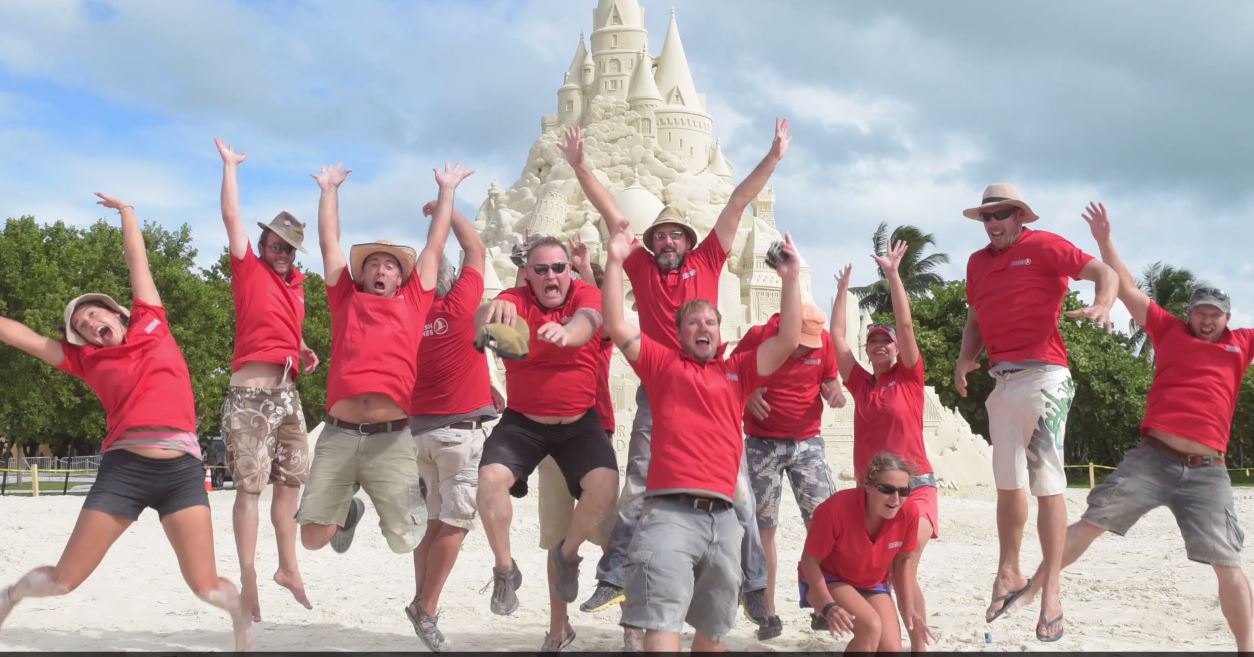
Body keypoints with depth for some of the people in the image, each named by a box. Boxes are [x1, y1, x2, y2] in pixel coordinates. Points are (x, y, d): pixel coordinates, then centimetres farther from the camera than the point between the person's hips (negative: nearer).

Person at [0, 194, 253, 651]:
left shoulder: (151, 325, 14)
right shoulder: (89, 360, 16)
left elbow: (137, 260, 22)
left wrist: (127, 212, 31)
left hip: (181, 470, -1)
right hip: (122, 470, 1)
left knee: (206, 586, -9)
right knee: (64, 580, 5)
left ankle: (241, 614, 22)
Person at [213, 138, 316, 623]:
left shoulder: (295, 285, 18)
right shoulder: (248, 269, 1)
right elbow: (231, 215, -3)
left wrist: (305, 352, 11)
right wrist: (229, 164, 4)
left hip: (287, 394, 7)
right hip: (250, 394, -7)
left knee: (292, 481, 10)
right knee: (250, 487, -7)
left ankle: (288, 567, 21)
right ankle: (248, 581, -4)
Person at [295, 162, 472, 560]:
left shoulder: (412, 303, 16)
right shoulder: (346, 301, 18)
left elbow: (435, 247, 23)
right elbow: (329, 243, 23)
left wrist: (446, 191, 29)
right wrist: (329, 189, 29)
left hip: (392, 439, -1)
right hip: (338, 435, 1)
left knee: (404, 542, -3)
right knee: (313, 537, -2)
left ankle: (404, 496, 33)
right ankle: (349, 510, 33)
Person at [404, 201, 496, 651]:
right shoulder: (459, 306, -10)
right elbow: (475, 248, 0)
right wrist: (446, 208, 12)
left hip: (420, 428, 6)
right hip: (460, 429, -6)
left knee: (433, 521, 12)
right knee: (455, 524, -3)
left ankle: (423, 602, 10)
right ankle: (426, 608, -6)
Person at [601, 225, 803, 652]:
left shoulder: (738, 371, 18)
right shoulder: (663, 363, 12)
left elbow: (788, 341, 11)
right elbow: (617, 327, 4)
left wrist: (791, 279, 5)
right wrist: (615, 263, 0)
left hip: (723, 515, 4)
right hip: (670, 510, -4)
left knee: (713, 627, 15)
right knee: (662, 620, -14)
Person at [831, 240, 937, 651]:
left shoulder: (909, 377, 2)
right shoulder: (860, 383, 10)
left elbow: (906, 325, -8)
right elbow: (837, 336, 9)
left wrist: (892, 274, -9)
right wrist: (843, 288, 13)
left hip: (914, 487, -4)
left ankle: (920, 646, -8)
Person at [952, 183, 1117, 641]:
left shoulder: (1044, 246, -2)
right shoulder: (978, 263, 16)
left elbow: (1106, 273, -8)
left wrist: (1102, 305, -28)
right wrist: (965, 360, 4)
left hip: (1042, 375, -6)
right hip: (1002, 380, 7)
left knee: (1046, 482, -8)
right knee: (1008, 482, 11)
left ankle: (1051, 590, -6)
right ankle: (1009, 574, 21)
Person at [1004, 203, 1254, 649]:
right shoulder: (1169, 331, 12)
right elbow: (1127, 289, 14)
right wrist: (1104, 239, 12)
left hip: (1207, 473, 0)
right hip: (1152, 457, 0)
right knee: (1090, 524, -3)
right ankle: (1034, 588, 7)